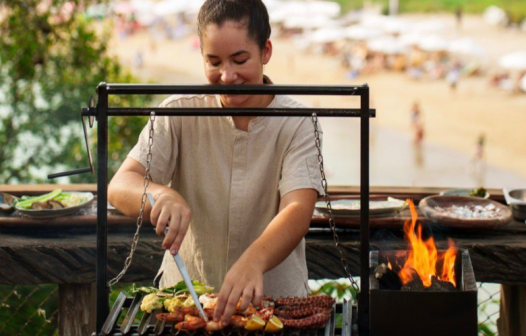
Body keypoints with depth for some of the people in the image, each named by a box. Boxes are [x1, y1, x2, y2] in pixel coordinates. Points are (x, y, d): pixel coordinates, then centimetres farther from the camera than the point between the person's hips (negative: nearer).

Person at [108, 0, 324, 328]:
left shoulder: (297, 124, -6)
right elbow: (119, 187, -9)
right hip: (185, 294, 1)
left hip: (273, 297, -1)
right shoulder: (179, 113, -1)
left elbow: (298, 212, -20)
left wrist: (253, 262, -40)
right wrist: (161, 195, -32)